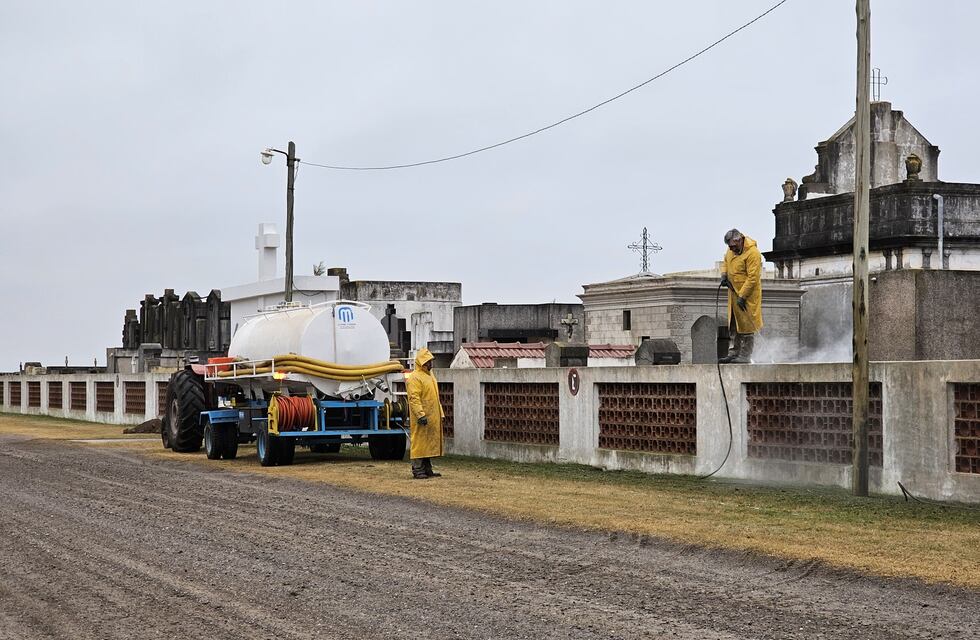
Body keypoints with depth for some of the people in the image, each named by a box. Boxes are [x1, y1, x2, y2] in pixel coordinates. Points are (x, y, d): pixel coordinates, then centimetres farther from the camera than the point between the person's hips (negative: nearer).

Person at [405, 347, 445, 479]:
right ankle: (417, 470, -3)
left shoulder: (430, 376, 18)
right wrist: (421, 415, -25)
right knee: (419, 443, -6)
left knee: (429, 443, 11)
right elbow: (414, 398, -19)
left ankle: (427, 469, 17)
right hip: (422, 419, -9)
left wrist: (440, 413, 20)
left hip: (432, 418, 9)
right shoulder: (414, 378, -12)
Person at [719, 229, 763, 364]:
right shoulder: (731, 250, 5)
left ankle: (745, 356, -3)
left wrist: (742, 296, -23)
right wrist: (724, 274, 5)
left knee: (746, 325, -6)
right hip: (734, 292, 8)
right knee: (735, 325, 12)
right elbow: (726, 262, 26)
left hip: (748, 294, -8)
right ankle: (735, 352, 19)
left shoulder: (752, 253, -20)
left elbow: (752, 278, -22)